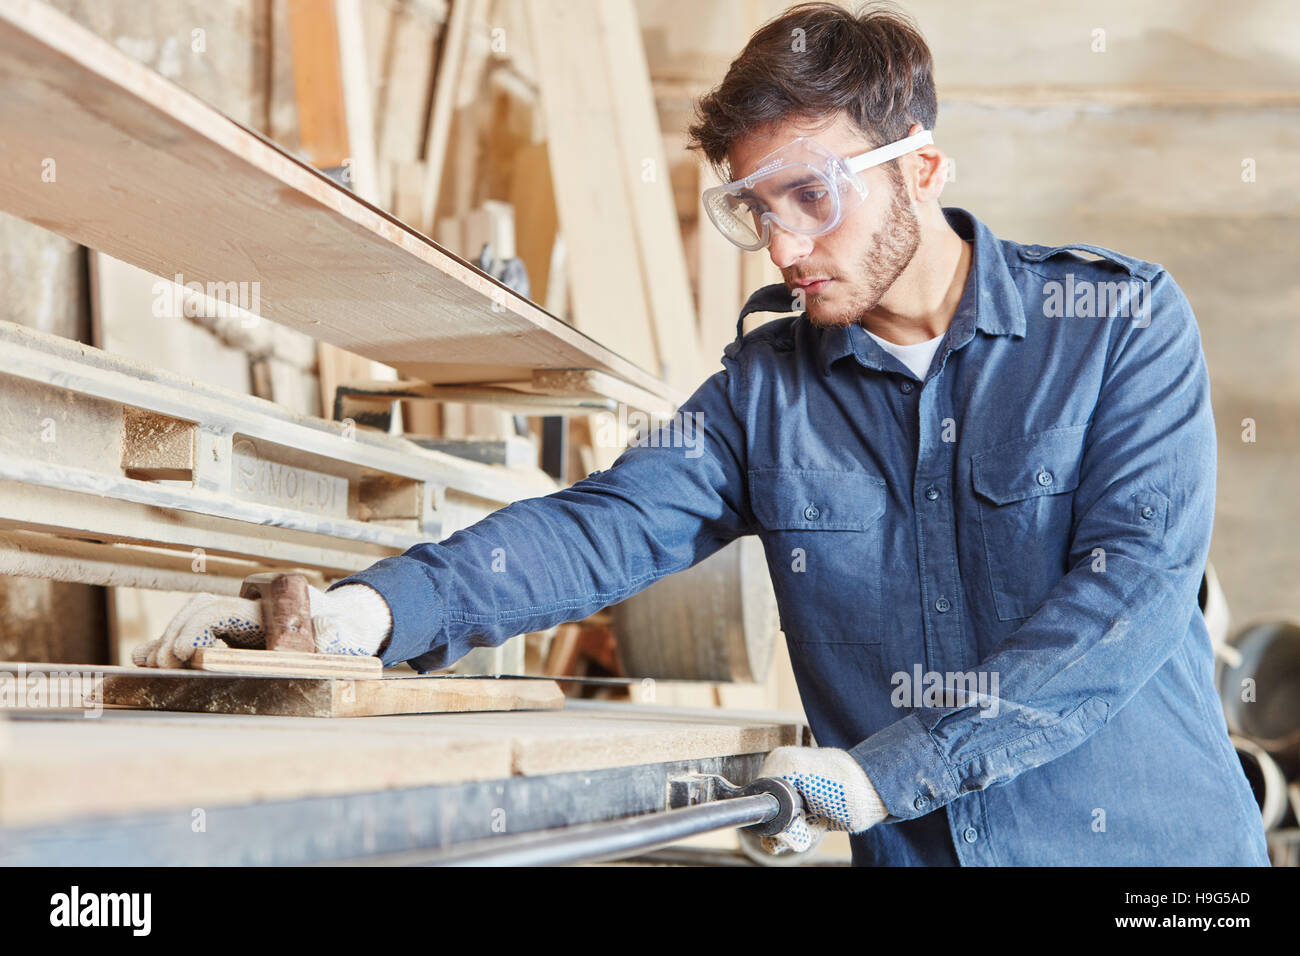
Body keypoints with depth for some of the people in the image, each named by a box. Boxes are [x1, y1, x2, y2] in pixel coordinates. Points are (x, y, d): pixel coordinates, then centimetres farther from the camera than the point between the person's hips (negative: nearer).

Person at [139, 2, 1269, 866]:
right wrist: (366, 609, -24)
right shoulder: (766, 389, 3)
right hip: (911, 852, 3)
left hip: (1147, 841, -3)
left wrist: (884, 769, -20)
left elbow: (1137, 579, -16)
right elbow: (605, 526, -7)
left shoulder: (1121, 323, -7)